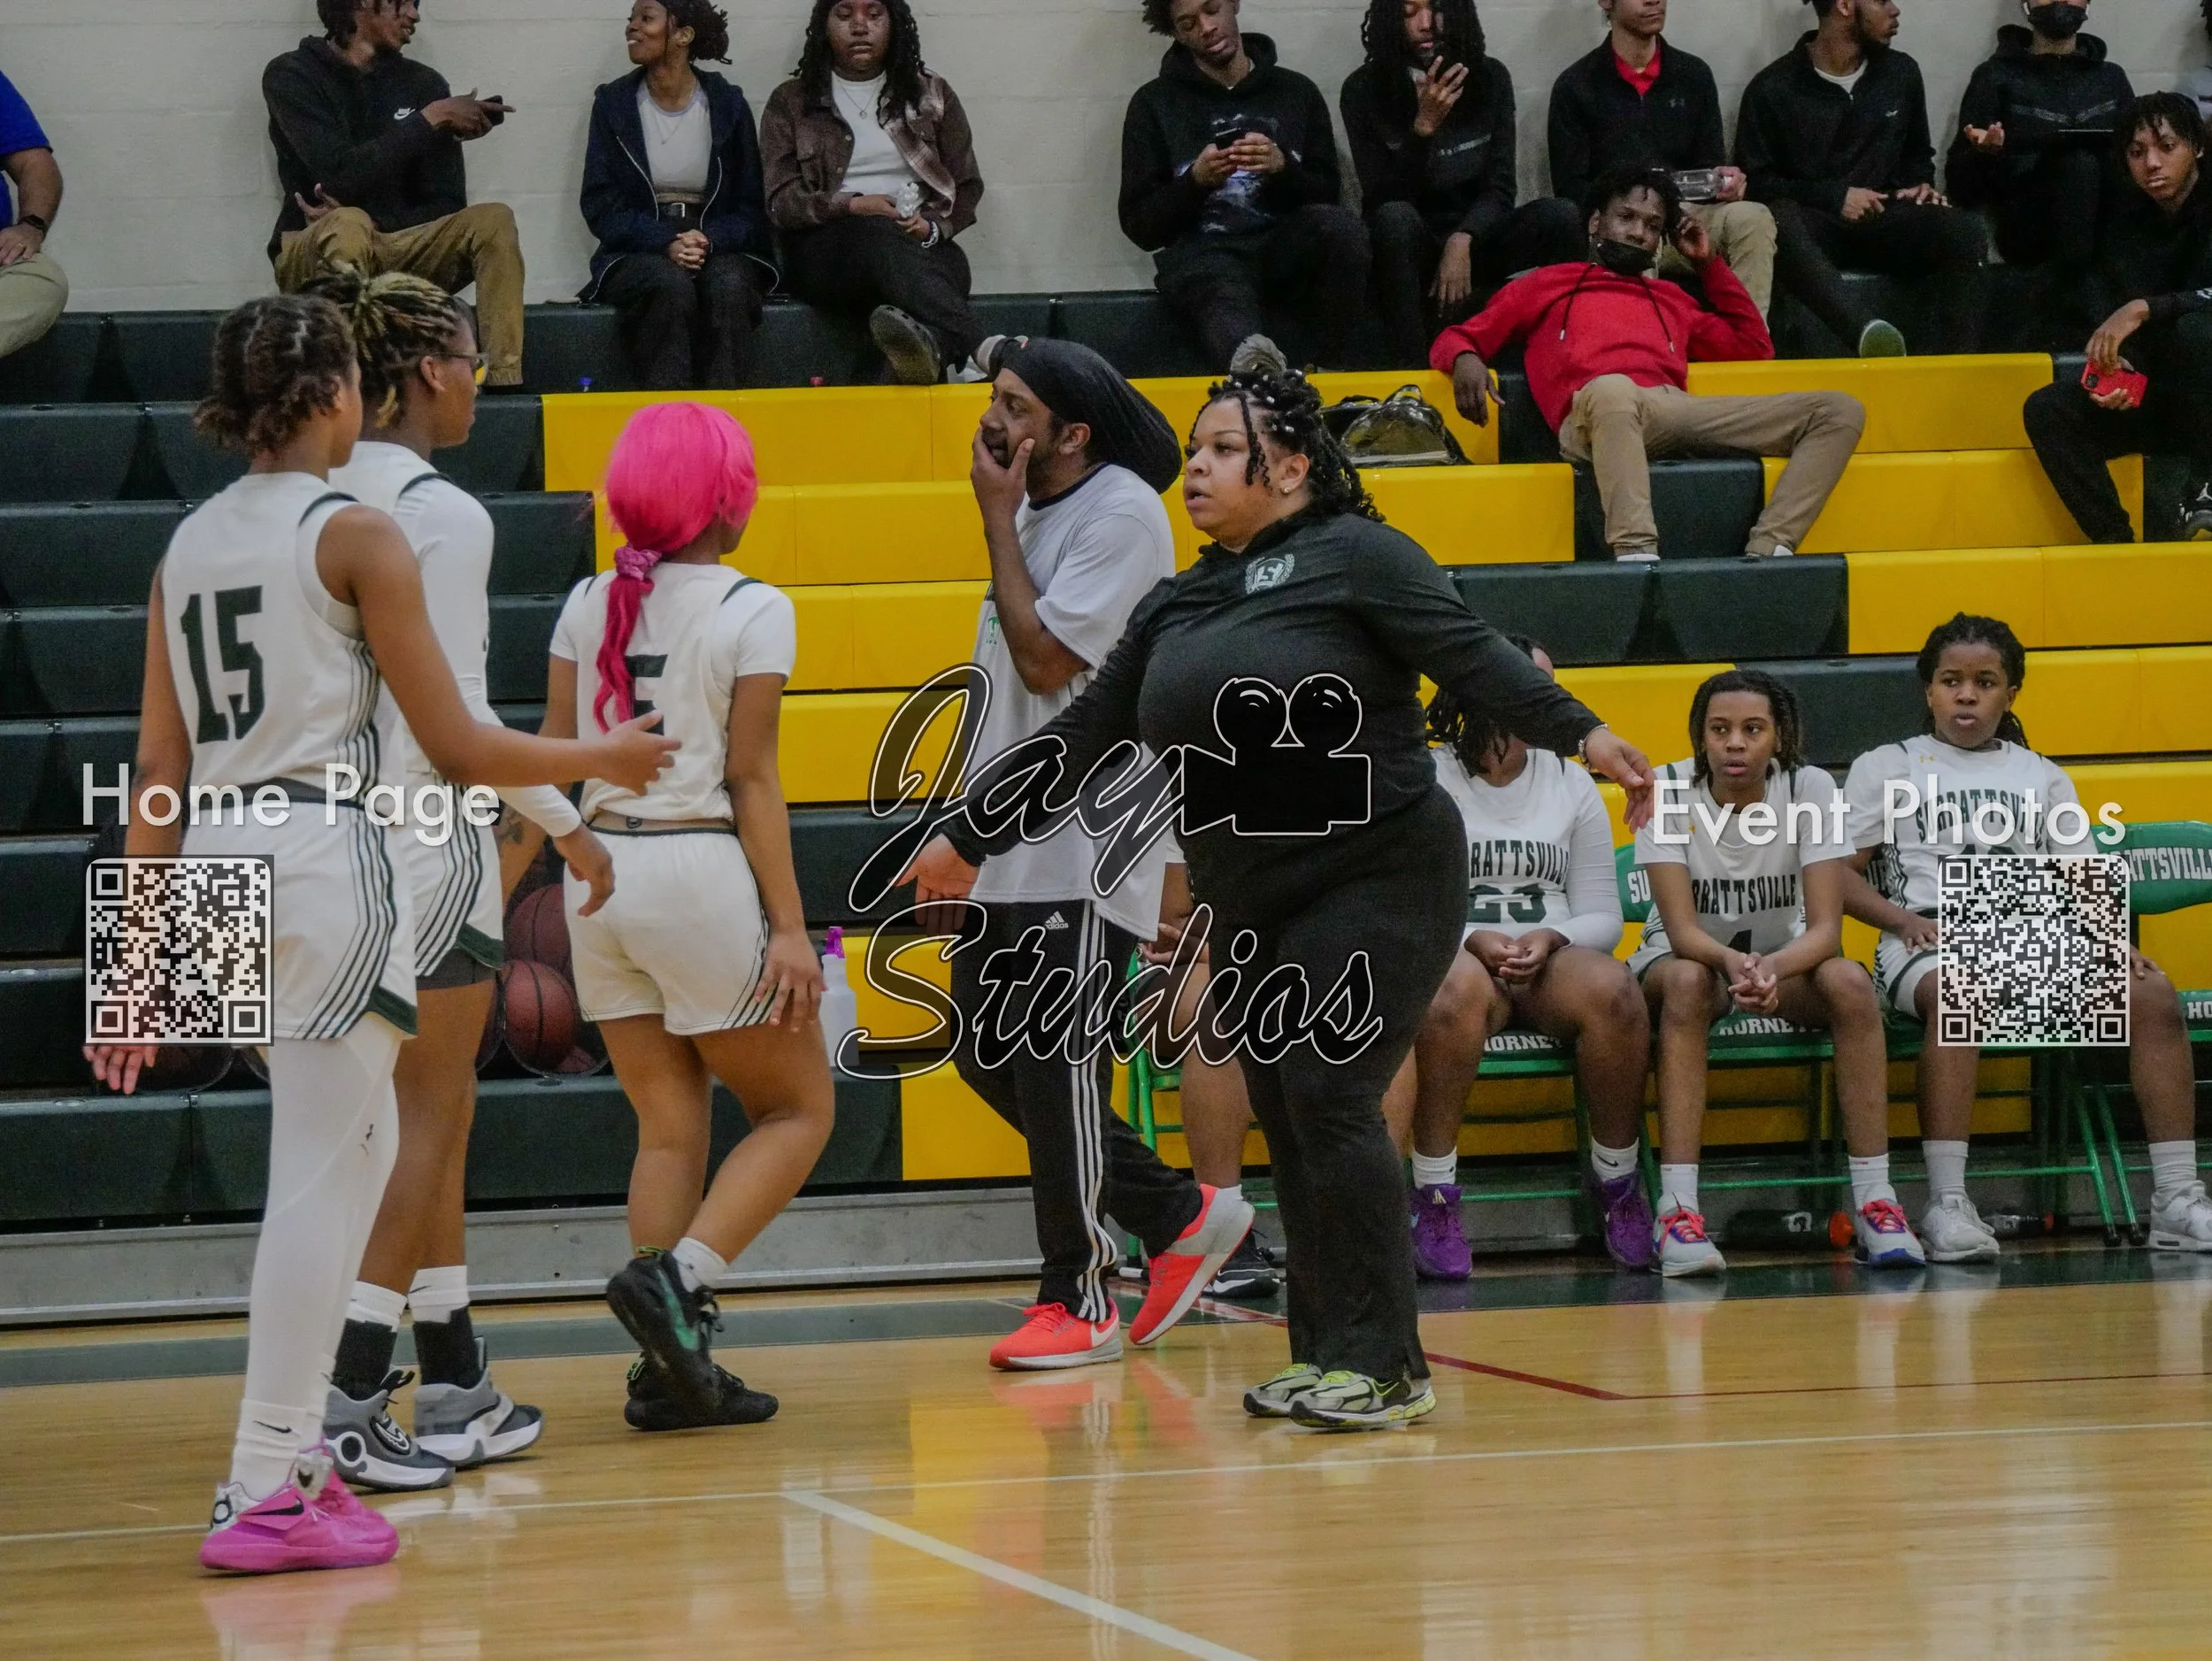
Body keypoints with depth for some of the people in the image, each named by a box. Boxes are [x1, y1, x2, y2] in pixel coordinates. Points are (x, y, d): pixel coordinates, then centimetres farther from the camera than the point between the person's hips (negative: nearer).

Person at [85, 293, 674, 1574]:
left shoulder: (190, 545, 12)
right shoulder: (357, 533, -7)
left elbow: (160, 767, 10)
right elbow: (458, 746, -7)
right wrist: (604, 759, 8)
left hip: (219, 863, 8)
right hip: (331, 854, -8)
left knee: (361, 1148, 21)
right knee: (321, 1172, -5)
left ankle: (298, 1436, 22)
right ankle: (265, 1491, -6)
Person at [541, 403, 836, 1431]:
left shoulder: (588, 605, 7)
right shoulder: (752, 612, -7)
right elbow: (751, 780, -11)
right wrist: (788, 926, -9)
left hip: (602, 873, 6)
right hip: (702, 872, -6)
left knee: (671, 1126, 10)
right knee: (798, 1110, 6)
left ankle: (670, 1368, 5)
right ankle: (674, 1279, -14)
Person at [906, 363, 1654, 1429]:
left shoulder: (1354, 557, -6)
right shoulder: (1177, 609, 14)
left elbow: (1474, 657, -14)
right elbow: (1080, 737, 21)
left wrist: (1581, 735, -27)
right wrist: (968, 836, 24)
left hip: (1377, 878, -7)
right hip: (1254, 911, 7)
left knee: (1327, 1098, -16)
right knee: (1286, 1128, 5)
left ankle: (1387, 1366, -11)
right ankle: (1327, 1357, 12)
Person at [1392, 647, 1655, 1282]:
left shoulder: (1569, 783, 15)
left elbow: (1602, 916, 10)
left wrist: (1549, 939, -12)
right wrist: (1474, 942, -19)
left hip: (1551, 964, 3)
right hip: (1454, 956, -3)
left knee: (1610, 987, -32)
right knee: (1459, 986, -40)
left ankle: (1617, 1181, -13)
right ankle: (1435, 1199, -33)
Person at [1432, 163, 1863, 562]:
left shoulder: (1669, 299, 39)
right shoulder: (1546, 284, 30)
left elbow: (1755, 346, 41)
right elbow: (1453, 340, 25)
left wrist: (1710, 263, 37)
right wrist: (1465, 359, -1)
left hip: (1677, 411, 5)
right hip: (1593, 415, -5)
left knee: (1840, 410, -12)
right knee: (1613, 389, -46)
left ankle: (1767, 551, -33)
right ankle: (1637, 557, -61)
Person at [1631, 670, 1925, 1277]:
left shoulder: (1810, 789, -15)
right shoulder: (1668, 791, -17)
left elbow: (1826, 928, -21)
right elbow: (1681, 930, -24)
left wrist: (1772, 968, -43)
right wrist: (1732, 961, -46)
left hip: (1785, 959, 1)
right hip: (1689, 957, -1)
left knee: (1850, 983, -31)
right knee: (1688, 981, -37)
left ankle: (1874, 1202, -28)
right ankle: (1677, 1210, -43)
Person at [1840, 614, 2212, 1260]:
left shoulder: (2042, 777, 24)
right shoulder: (1886, 768, 15)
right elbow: (1838, 875, 6)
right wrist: (1903, 919, -12)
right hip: (1932, 945, -4)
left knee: (2154, 995, -24)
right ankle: (1946, 1203, -45)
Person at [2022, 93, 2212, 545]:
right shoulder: (2126, 221, 5)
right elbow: (2108, 318, 2)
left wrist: (2145, 309, -35)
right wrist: (2112, 367, -19)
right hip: (2155, 395, 5)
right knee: (2046, 410, -15)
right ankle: (2114, 542, -24)